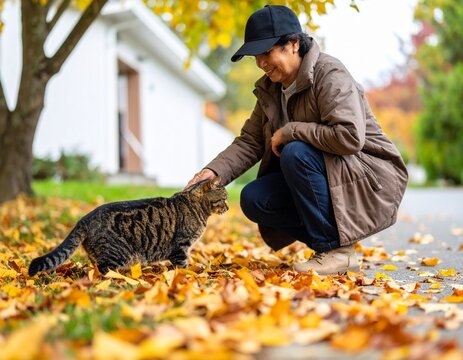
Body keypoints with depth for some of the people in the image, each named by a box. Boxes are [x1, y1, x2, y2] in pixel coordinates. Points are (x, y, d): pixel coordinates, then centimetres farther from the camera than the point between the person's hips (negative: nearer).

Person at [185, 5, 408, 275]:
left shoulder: (329, 74, -19)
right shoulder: (270, 89, 6)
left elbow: (350, 137, -32)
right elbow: (249, 142, 3)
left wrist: (290, 131, -23)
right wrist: (215, 171, -14)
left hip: (368, 177, -8)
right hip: (322, 177, 8)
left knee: (295, 154, -31)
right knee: (253, 199, -10)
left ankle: (338, 250, -19)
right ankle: (328, 244, 1)